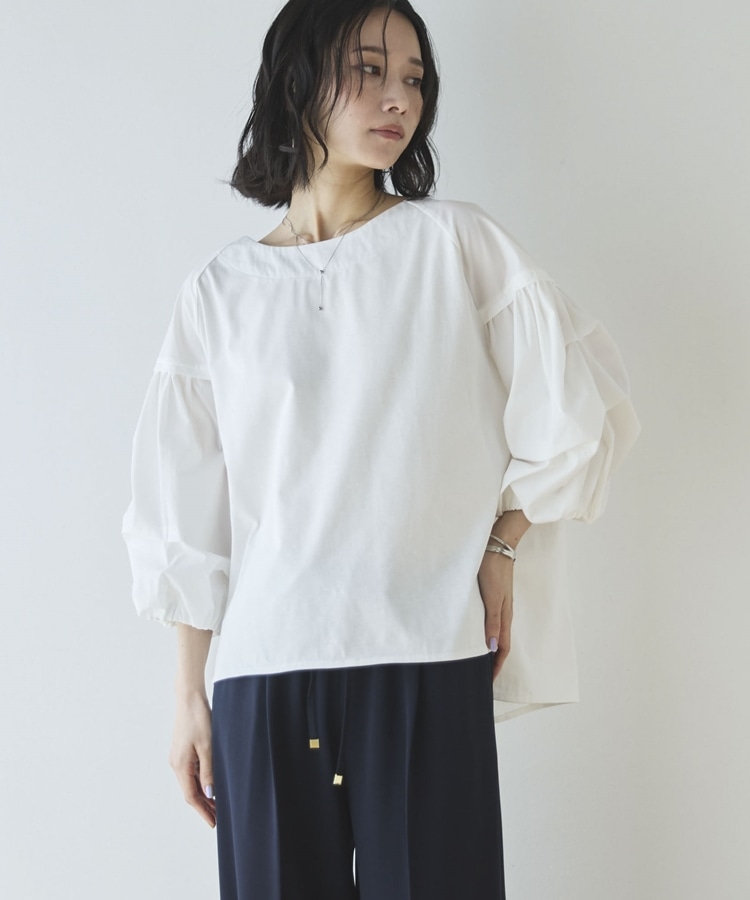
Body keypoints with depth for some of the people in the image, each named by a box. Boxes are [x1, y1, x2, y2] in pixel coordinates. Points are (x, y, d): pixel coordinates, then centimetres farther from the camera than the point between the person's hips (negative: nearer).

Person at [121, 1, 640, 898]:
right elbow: (189, 513, 9)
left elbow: (582, 405, 5)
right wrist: (189, 696, 7)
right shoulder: (221, 290, 8)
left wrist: (501, 548, 5)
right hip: (263, 671, 2)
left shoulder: (453, 241, 4)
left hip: (429, 664, -1)